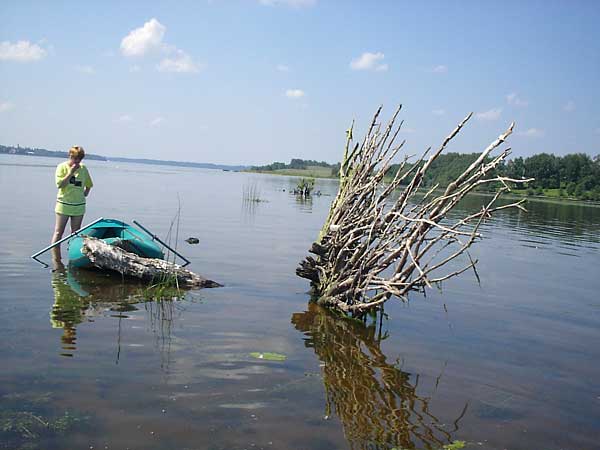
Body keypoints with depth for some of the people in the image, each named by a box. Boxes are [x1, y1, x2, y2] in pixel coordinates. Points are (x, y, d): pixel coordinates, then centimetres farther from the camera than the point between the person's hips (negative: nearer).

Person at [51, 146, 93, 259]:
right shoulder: (62, 167, -4)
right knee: (58, 232, -2)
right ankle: (56, 258, 0)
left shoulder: (83, 168, 6)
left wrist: (84, 195, 6)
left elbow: (88, 185, 19)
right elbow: (60, 184, -15)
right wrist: (71, 172, -17)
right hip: (63, 204, -4)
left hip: (79, 206, 4)